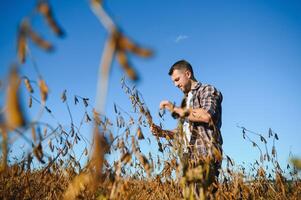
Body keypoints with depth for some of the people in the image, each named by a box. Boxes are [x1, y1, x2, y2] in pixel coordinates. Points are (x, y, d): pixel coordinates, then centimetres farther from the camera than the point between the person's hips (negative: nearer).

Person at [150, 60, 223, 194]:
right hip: (189, 157, 7)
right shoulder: (186, 100, 24)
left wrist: (175, 109, -11)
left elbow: (207, 116, -17)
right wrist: (162, 132, 9)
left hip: (206, 155, -6)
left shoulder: (207, 90, 4)